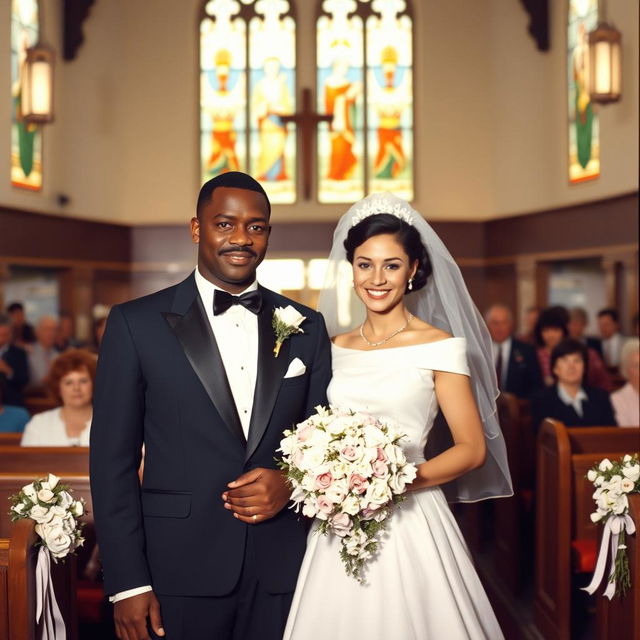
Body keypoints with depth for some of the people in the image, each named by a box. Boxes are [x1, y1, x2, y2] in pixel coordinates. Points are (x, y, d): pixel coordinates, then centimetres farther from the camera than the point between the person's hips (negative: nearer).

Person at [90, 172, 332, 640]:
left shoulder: (307, 327, 6)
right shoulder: (136, 324, -2)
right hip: (181, 570, -2)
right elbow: (113, 460, -3)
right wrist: (128, 583, -8)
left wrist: (292, 482, -9)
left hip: (284, 568, 3)